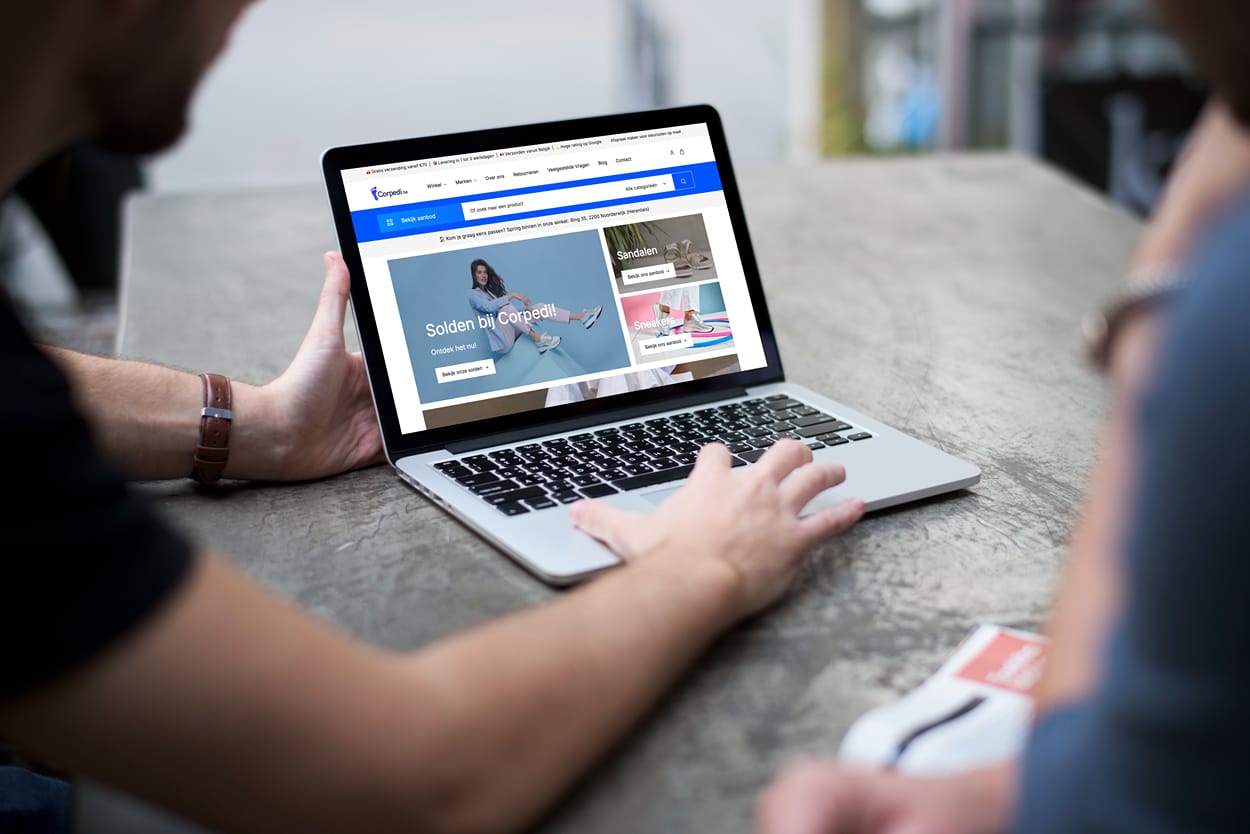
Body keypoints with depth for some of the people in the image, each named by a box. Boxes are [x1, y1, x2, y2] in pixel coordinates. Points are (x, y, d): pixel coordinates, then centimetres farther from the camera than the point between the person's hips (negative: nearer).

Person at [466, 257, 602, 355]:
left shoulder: (493, 288, 20)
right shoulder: (473, 294, -3)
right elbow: (489, 306, -24)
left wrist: (527, 308, -6)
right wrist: (512, 295, -28)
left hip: (511, 326, 7)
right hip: (501, 335, -7)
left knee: (539, 307, -8)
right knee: (505, 307, -34)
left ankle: (581, 317, -23)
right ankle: (537, 338, -38)